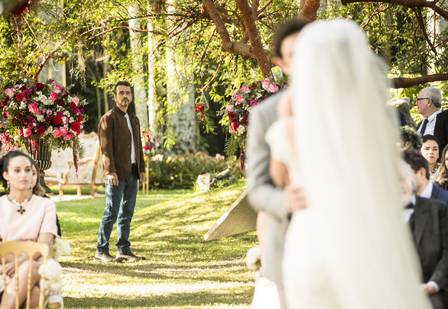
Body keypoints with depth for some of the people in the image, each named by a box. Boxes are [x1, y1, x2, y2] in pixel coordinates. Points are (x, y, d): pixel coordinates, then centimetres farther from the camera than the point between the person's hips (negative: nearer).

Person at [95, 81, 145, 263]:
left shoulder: (134, 120, 19)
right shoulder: (108, 118, -4)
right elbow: (106, 146, -12)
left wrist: (141, 169, 13)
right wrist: (110, 171, -19)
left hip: (132, 172, 7)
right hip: (117, 173, -7)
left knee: (127, 212, 8)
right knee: (112, 211, -8)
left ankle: (123, 249, 11)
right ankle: (101, 250, -3)